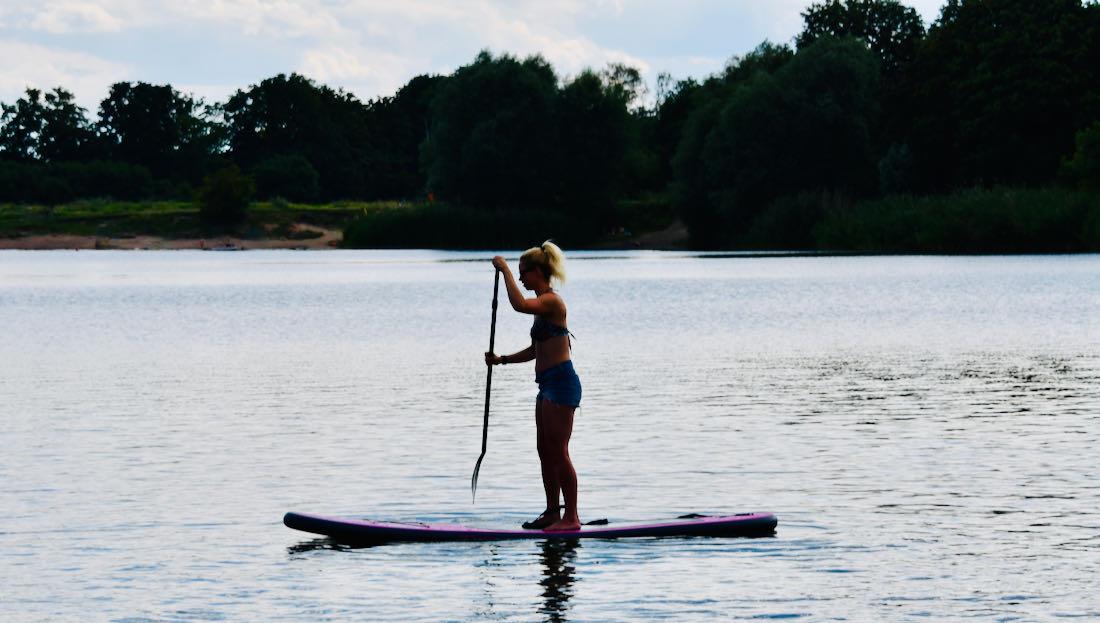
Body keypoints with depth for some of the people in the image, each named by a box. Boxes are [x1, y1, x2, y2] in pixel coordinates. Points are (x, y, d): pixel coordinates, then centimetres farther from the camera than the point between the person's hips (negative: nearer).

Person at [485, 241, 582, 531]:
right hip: (549, 385, 10)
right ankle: (552, 512, 19)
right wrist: (501, 360, 15)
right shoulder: (544, 304, 17)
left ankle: (571, 517, -4)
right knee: (545, 451, 13)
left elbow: (520, 305, -34)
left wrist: (505, 270, -24)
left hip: (561, 383, -10)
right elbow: (535, 350, 23)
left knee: (558, 452, -7)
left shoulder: (552, 301, -13)